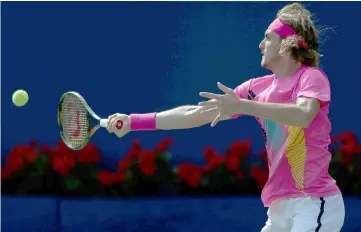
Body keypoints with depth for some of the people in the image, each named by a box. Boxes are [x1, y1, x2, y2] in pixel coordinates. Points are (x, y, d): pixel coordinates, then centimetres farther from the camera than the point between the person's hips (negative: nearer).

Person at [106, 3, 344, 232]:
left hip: (314, 203, -7)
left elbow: (303, 115, -28)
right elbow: (196, 114, 11)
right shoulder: (258, 88, 11)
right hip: (280, 207, 7)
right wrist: (133, 122, 8)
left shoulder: (311, 76, -6)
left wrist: (241, 106, -33)